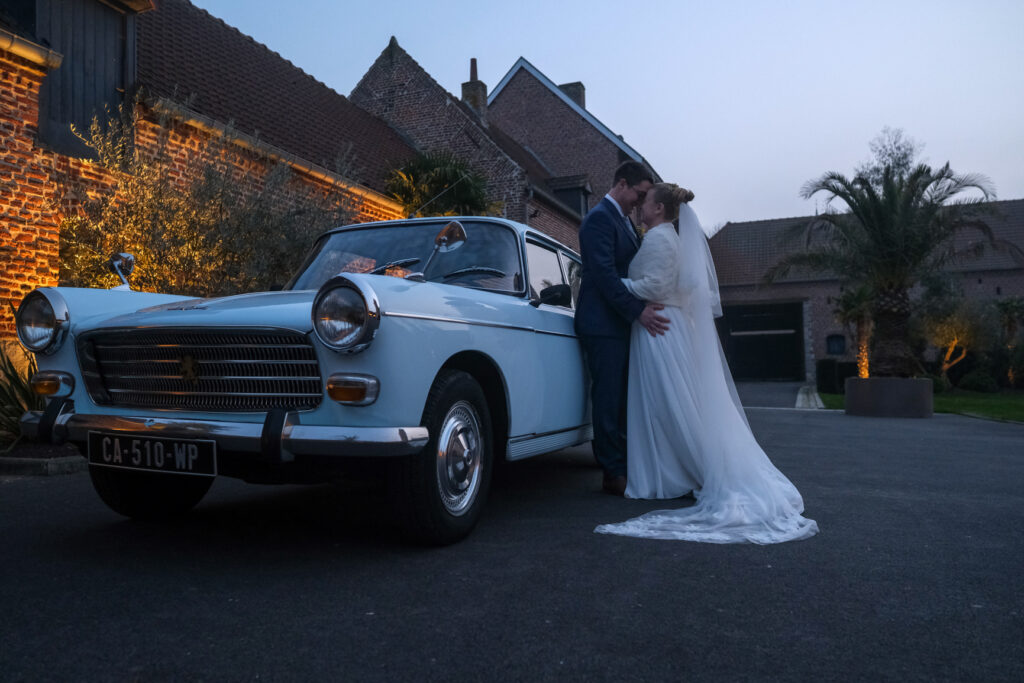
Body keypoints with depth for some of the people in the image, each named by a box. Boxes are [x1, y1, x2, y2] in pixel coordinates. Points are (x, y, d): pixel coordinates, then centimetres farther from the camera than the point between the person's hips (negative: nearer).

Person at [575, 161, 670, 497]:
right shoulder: (600, 218, -10)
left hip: (623, 321, 10)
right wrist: (638, 310, -24)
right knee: (609, 398, -5)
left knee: (622, 397, 11)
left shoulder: (624, 219, 21)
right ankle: (614, 475, 0)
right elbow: (604, 274, -20)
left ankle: (625, 465, 17)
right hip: (603, 322, -10)